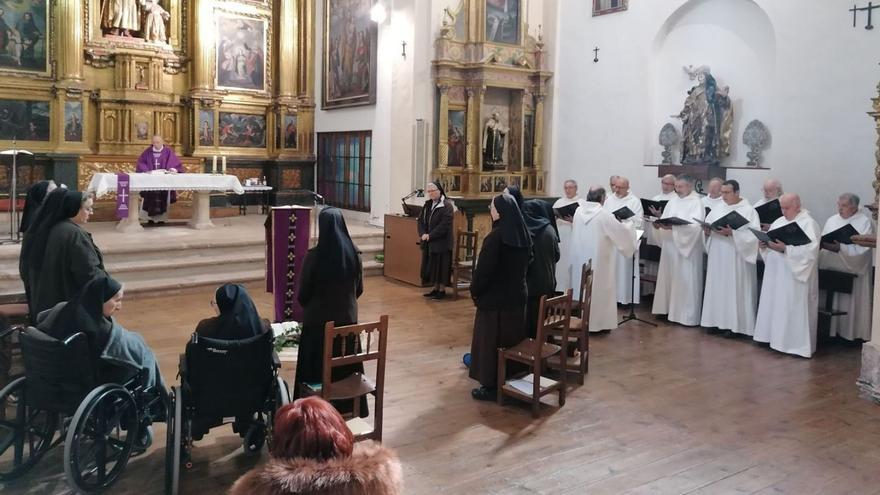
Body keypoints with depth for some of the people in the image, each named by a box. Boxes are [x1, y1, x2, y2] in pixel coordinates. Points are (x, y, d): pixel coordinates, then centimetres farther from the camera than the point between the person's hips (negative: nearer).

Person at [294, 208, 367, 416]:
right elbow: (359, 289, 4)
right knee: (346, 366, 17)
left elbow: (303, 293, -8)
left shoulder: (314, 256, -18)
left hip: (318, 320, -4)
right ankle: (347, 409, 30)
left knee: (317, 369, 10)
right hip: (347, 317, 4)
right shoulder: (353, 253, -7)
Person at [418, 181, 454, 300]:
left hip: (442, 242, -7)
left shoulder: (447, 205, -12)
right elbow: (421, 220, 10)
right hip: (429, 241, 7)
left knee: (441, 265, -1)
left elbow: (444, 225, -19)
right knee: (431, 265, 11)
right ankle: (435, 288, 22)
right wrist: (423, 234, -8)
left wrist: (430, 235, -19)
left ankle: (442, 289, 9)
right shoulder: (427, 205, 11)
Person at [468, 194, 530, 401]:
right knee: (512, 338, 16)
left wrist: (474, 290, -3)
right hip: (517, 296, 7)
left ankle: (491, 386, 10)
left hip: (494, 298, -7)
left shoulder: (495, 237, -20)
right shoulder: (523, 235, 2)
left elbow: (484, 269, -17)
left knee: (490, 341, 4)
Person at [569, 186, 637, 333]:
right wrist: (631, 232, 13)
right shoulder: (604, 214, -16)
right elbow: (622, 231, -10)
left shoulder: (578, 211, 0)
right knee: (599, 289, 4)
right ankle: (597, 322, 9)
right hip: (598, 260, -6)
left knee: (582, 287, 14)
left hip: (580, 258, 6)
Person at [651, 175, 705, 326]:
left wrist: (673, 227, -30)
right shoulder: (673, 201, 12)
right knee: (668, 278, 10)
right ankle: (669, 309, 19)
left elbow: (695, 225, -20)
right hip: (670, 247, 6)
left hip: (686, 249, -6)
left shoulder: (696, 203, -7)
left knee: (685, 281, -3)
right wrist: (658, 225, -12)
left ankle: (687, 315, 3)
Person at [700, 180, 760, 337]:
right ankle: (717, 320, 15)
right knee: (717, 288, 7)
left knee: (734, 289, -2)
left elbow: (754, 234, -15)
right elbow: (707, 226, 13)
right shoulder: (717, 209, 11)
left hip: (736, 258, -5)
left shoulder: (749, 210, -6)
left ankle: (733, 323, 5)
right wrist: (707, 230, -10)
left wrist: (732, 233, -24)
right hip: (717, 256, 5)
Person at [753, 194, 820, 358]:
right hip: (775, 273, 7)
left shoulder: (809, 223, -9)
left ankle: (796, 343, 4)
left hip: (794, 276, -7)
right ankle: (775, 336, 19)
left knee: (792, 309, -4)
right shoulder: (779, 221, 14)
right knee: (773, 305, 10)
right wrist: (763, 244, -6)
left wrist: (785, 248, -27)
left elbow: (810, 249, -21)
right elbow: (769, 240, 17)